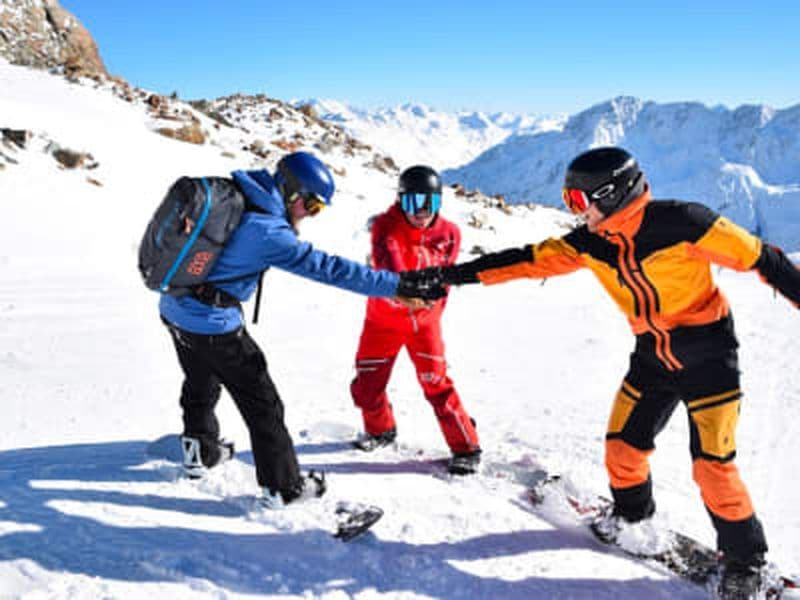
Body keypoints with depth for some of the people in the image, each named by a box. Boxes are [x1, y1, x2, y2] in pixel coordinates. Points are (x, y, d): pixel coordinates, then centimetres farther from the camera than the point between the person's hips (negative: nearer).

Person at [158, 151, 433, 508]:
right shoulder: (268, 233, -26)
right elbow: (328, 268, -27)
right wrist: (395, 286, -25)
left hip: (174, 308, 9)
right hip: (213, 325, -8)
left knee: (201, 384, 30)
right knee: (261, 403, 5)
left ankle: (200, 452, 50)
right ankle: (282, 487, 16)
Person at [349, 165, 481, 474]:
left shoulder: (448, 233, -9)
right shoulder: (386, 227, -17)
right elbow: (387, 259, -36)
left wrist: (432, 310, 6)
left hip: (424, 321, 0)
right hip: (384, 319, 1)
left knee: (436, 384, -6)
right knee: (366, 386, 9)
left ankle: (466, 448, 9)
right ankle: (381, 430, 39)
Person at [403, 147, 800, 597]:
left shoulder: (679, 222, -23)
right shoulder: (591, 242, -5)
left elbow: (758, 257, -17)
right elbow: (530, 261, -2)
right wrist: (456, 274, -4)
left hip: (708, 351, -6)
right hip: (652, 356, 6)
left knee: (712, 462, -7)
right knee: (623, 445, 8)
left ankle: (746, 559, 15)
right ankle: (633, 511, 39)